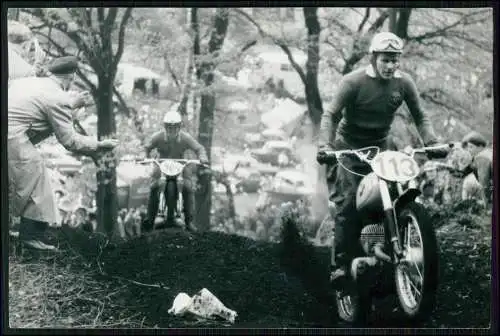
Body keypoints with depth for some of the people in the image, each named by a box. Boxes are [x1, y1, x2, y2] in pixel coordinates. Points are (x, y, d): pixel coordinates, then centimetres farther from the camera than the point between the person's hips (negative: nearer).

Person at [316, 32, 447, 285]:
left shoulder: (404, 82, -5)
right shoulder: (353, 81, -16)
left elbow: (419, 116, 1)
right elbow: (331, 115, -19)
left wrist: (431, 142, -16)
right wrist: (324, 145, -35)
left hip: (381, 146, 4)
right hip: (349, 147, -4)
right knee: (347, 203, -15)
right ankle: (340, 263, -14)